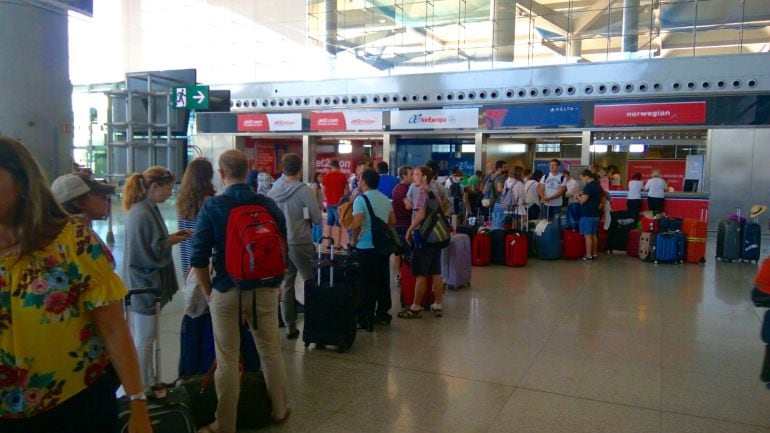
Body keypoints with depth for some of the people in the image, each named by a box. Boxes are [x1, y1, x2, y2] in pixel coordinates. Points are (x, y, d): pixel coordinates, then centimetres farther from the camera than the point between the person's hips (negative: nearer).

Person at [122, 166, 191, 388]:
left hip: (147, 283, 10)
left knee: (143, 336, 19)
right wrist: (172, 241, -12)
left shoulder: (147, 209, 7)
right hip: (145, 284, -10)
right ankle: (142, 388, 17)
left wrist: (170, 236, 3)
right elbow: (148, 253, -24)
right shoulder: (142, 215, -23)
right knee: (145, 338, 3)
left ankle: (148, 382, 32)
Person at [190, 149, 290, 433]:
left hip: (226, 291, -2)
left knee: (227, 360, 9)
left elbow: (199, 258, -11)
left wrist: (208, 291, 2)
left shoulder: (212, 207, -10)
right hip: (264, 289, 3)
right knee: (270, 352, 17)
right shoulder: (268, 205, -2)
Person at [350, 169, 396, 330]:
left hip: (366, 246, -7)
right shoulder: (386, 199, 9)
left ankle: (366, 320, 4)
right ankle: (383, 314, 24)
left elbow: (356, 224, -22)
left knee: (367, 284, -1)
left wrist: (354, 239, -6)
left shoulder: (361, 199, -13)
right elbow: (393, 221, 14)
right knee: (383, 281, 14)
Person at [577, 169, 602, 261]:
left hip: (587, 214, -9)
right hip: (596, 214, 9)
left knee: (588, 235, -5)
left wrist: (578, 196, -1)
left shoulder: (588, 186, -16)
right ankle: (594, 254, 18)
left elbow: (583, 200, -21)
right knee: (594, 235, 13)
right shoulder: (598, 186, 12)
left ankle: (588, 255, -4)